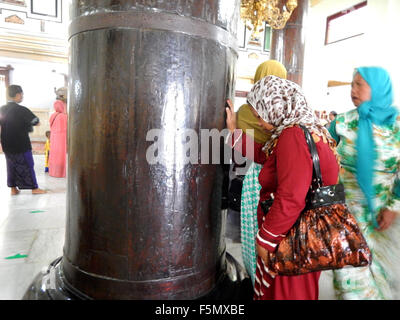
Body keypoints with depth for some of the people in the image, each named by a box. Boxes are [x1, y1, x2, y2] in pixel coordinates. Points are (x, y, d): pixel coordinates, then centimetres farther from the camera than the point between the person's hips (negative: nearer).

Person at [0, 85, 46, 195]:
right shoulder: (22, 110, -16)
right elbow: (37, 123, -10)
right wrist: (27, 122, 7)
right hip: (22, 145, -5)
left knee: (11, 165, 15)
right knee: (28, 165, 5)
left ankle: (13, 188, 20)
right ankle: (34, 188, 13)